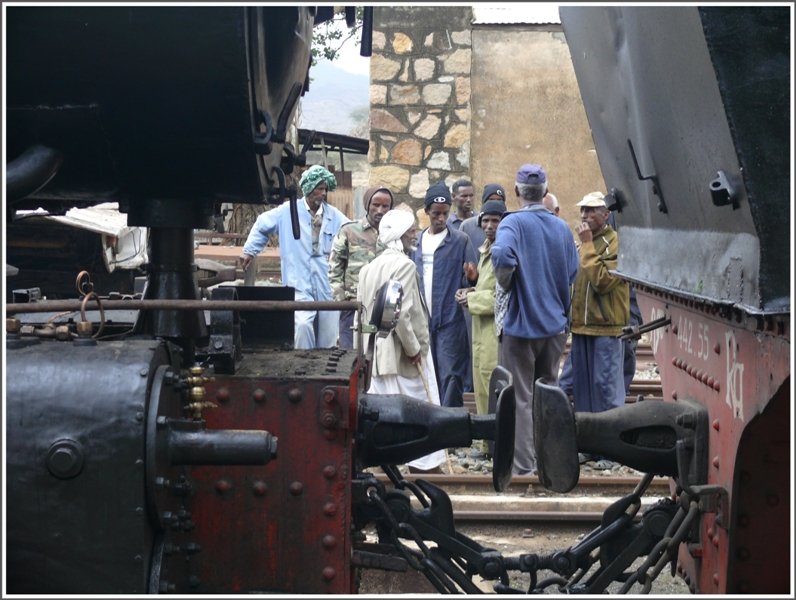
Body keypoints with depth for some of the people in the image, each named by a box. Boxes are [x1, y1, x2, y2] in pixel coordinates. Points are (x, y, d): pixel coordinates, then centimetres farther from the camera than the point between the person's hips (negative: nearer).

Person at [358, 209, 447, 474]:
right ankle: (424, 463, 8)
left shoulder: (369, 267, 10)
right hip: (402, 352, -8)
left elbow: (361, 310, 12)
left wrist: (366, 346, 17)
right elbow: (403, 313, -23)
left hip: (376, 350, 8)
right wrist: (414, 349, -14)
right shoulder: (404, 265, -15)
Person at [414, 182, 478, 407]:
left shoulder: (460, 240, -2)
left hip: (450, 319, -4)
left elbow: (468, 279, -3)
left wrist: (471, 278, -25)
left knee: (450, 374, -5)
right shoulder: (418, 241, 11)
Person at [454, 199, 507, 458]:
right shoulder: (486, 250, 16)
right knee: (482, 387, 13)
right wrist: (471, 292, 8)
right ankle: (489, 441, 22)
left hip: (498, 332, -9)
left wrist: (472, 299, -12)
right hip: (482, 330, 9)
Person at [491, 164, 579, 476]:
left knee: (521, 397, 2)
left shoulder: (513, 222, -12)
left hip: (521, 324, -5)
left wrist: (506, 284, -14)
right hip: (554, 324, 5)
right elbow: (572, 274, 9)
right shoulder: (562, 227, 5)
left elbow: (502, 254, -32)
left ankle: (523, 466, 5)